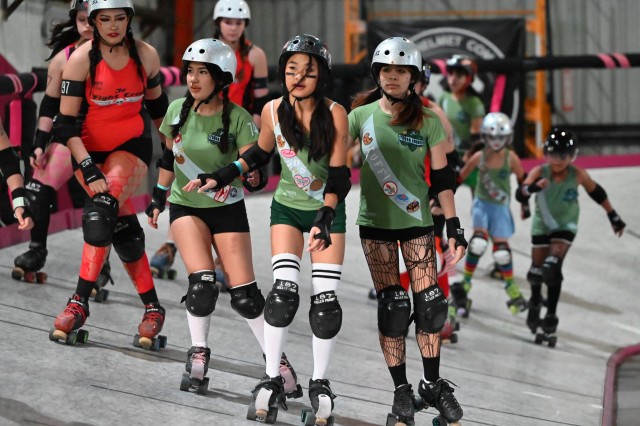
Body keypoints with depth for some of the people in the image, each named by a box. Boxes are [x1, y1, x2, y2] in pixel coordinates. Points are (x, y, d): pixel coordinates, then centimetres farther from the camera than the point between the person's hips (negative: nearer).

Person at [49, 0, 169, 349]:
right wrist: (89, 170, -23)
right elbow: (65, 123, -14)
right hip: (92, 149, 0)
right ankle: (152, 309, 7)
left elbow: (156, 104, 14)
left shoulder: (146, 55, -5)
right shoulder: (82, 59, -12)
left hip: (133, 145, 0)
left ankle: (79, 304, -25)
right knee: (122, 226, -6)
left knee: (100, 213, -24)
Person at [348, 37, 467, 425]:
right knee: (392, 306, -2)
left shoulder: (428, 122, -2)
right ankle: (401, 390, 7)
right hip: (376, 222, 0)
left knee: (429, 303, -4)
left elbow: (442, 177, 0)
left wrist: (453, 226, -3)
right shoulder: (361, 116, -2)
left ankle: (433, 383, 11)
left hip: (417, 222, 0)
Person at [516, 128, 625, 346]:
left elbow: (597, 193, -4)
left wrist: (613, 217, 5)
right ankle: (535, 302, 42)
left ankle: (551, 317, -14)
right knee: (537, 269, 10)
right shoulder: (539, 172, -24)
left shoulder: (578, 175, -21)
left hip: (565, 225, -1)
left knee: (553, 267, -19)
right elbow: (520, 194, -36)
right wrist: (533, 187, -60)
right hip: (542, 224, 1)